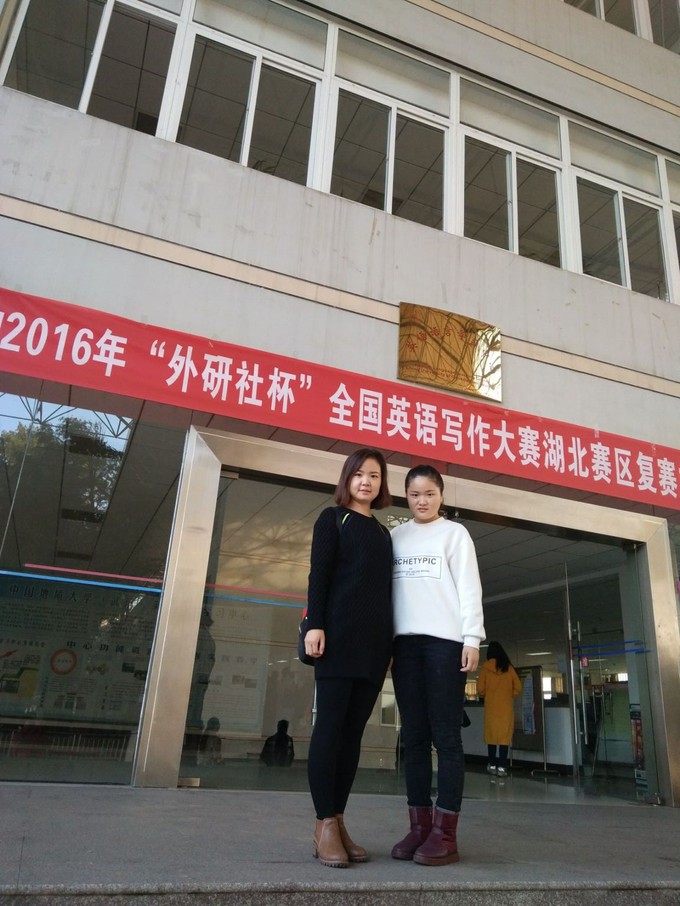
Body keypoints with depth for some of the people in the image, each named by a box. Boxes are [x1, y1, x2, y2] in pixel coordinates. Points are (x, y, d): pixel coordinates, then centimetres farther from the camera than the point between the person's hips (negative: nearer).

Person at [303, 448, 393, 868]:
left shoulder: (384, 532, 21)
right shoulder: (332, 518, 7)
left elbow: (386, 588, 18)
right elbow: (319, 573, -3)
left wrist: (389, 643, 13)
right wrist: (315, 623, -14)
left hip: (375, 640, 5)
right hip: (340, 633, -5)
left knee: (353, 731, 5)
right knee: (330, 725, -5)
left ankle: (338, 820, 10)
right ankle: (325, 824, 0)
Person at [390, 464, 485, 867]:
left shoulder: (455, 533, 7)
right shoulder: (396, 536, 17)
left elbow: (469, 586, 1)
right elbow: (384, 587, 13)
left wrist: (472, 639, -9)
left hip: (445, 639, -4)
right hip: (405, 641, 4)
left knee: (445, 735, -4)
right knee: (414, 736, 5)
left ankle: (445, 833, -1)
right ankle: (420, 826, 10)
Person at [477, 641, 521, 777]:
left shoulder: (485, 668, -4)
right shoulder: (509, 667, 1)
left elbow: (480, 689, -5)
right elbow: (518, 688, 2)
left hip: (491, 707, -1)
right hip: (506, 707, 1)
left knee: (491, 735, 8)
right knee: (504, 736, 2)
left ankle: (492, 765, 11)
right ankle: (502, 766, -2)